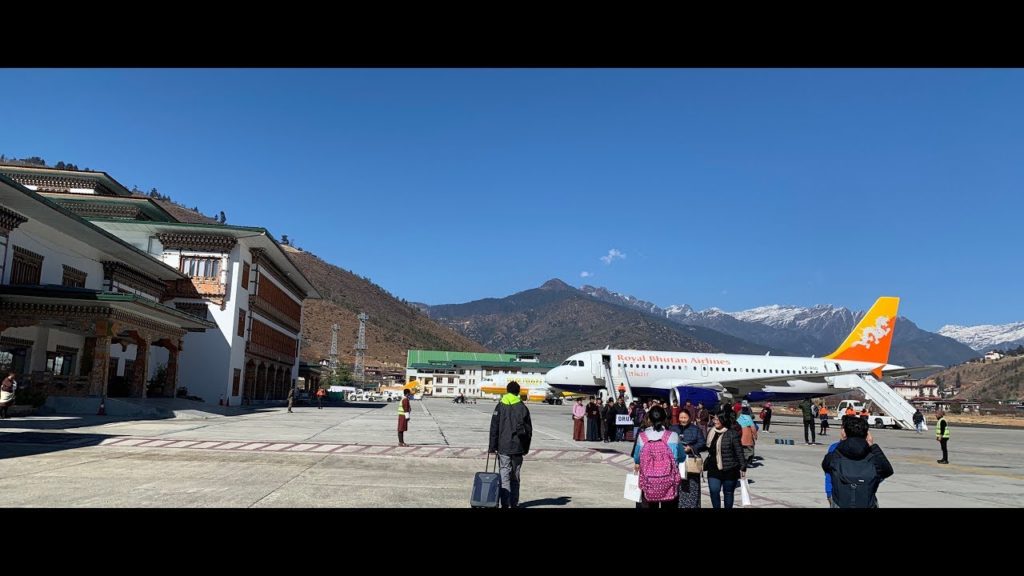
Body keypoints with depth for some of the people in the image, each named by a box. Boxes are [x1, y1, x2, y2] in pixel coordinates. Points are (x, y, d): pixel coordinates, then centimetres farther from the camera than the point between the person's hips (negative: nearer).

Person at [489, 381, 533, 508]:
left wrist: (492, 446, 3)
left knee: (504, 476, -3)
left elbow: (494, 428, -2)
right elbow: (528, 429, 7)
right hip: (518, 448, 2)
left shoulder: (500, 406, -1)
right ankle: (514, 503, 17)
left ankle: (505, 504, -11)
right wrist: (526, 448, 15)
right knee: (515, 477, 12)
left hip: (503, 447, -2)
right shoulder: (523, 407, 4)